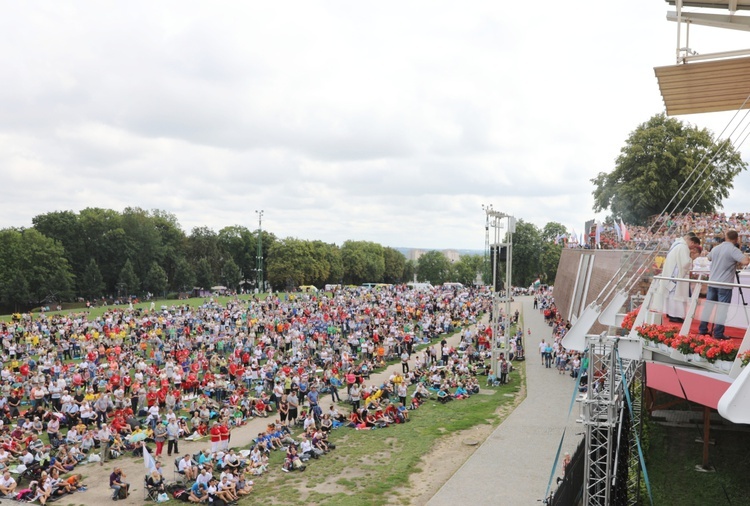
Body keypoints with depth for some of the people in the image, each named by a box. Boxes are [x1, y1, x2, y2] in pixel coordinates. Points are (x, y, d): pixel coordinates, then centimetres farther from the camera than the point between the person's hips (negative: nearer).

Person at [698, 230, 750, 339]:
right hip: (724, 285, -6)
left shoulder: (715, 248, 8)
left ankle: (702, 330, 17)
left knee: (708, 306, 12)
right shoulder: (733, 250, -12)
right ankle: (718, 334, -2)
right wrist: (738, 262, -3)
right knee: (722, 309, -1)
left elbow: (709, 258, 28)